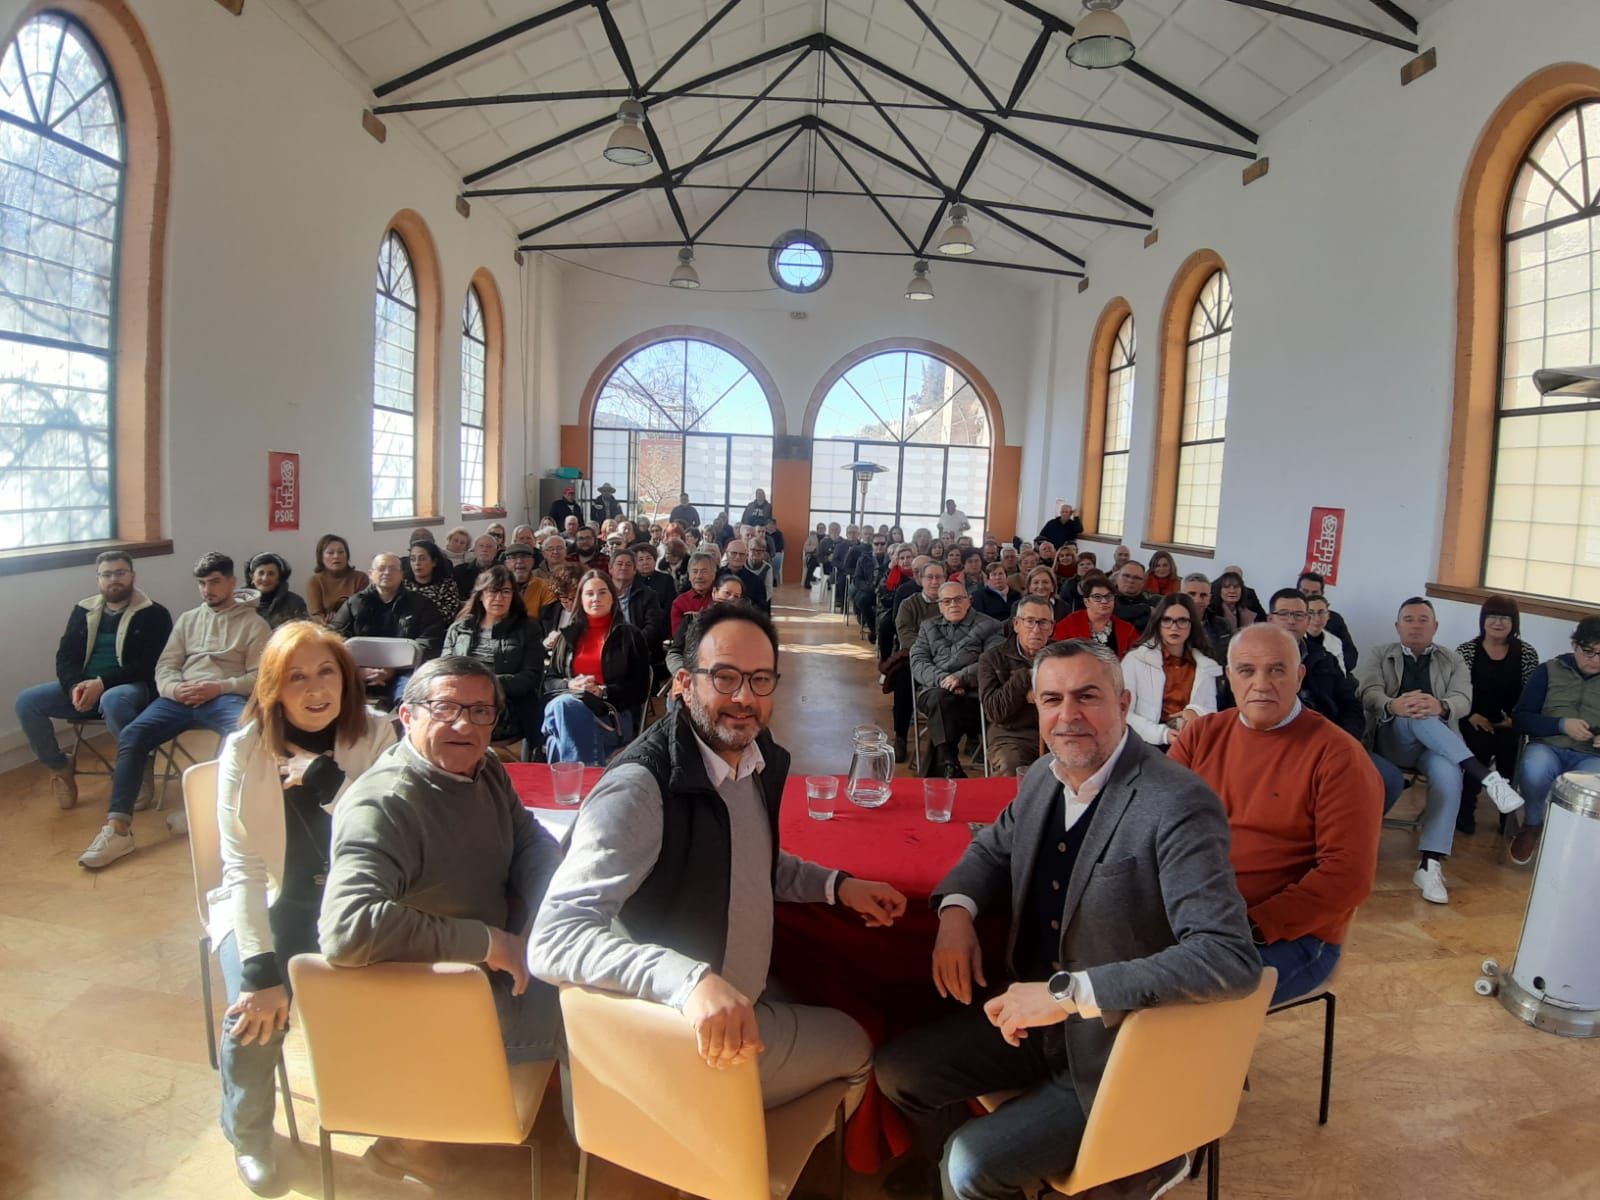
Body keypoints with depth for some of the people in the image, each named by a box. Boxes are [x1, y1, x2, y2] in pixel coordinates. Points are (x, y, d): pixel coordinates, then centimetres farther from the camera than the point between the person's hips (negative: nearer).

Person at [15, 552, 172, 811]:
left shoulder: (153, 614, -1)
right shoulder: (83, 610, 15)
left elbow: (150, 666, -10)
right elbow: (65, 657, 10)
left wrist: (102, 683, -22)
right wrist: (75, 687, -13)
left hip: (131, 687, -6)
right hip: (84, 687, 6)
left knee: (113, 701, -40)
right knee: (26, 701, -16)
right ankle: (59, 768, 4)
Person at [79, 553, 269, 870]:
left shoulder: (253, 623, 10)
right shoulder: (187, 620, 25)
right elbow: (165, 666, 17)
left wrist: (219, 687, -15)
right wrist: (174, 688, -7)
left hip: (225, 697, -4)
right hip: (180, 697, 5)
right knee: (131, 736, -21)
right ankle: (118, 828, -21)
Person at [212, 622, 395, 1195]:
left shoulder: (376, 734, -11)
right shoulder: (245, 749, -13)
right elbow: (243, 866, -15)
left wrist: (328, 781, -29)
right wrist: (262, 973, -21)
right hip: (272, 903, 0)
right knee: (254, 1012, -21)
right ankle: (248, 1134, 12)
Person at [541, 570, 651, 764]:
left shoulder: (630, 636, 13)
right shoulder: (567, 636, 24)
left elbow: (640, 689, 5)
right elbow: (549, 681, 18)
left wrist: (602, 691, -11)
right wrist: (570, 685, -6)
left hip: (613, 715, -3)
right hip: (565, 704, 3)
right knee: (563, 704, -36)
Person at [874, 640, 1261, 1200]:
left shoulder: (1179, 806, -24)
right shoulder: (1044, 777, -1)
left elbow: (1232, 958, -32)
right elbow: (994, 846, 17)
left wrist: (1069, 992, -34)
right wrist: (956, 908, -6)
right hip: (1030, 1016, 7)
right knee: (898, 1070, 3)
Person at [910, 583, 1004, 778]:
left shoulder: (989, 626, 15)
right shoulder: (928, 628, 26)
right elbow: (918, 663, 11)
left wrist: (961, 678, -16)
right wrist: (942, 679, -9)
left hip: (973, 694, -2)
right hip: (936, 691, 2)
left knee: (941, 709, -33)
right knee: (940, 698, -34)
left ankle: (937, 770, -29)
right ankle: (949, 766, -37)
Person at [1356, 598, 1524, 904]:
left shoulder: (1452, 660, 17)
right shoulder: (1380, 656, 14)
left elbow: (1463, 700, -2)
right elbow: (1368, 692, -5)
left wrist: (1441, 707, -28)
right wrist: (1394, 706, -31)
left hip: (1437, 744, 1)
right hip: (1392, 739, -1)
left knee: (1448, 772, -35)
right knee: (1418, 718, -36)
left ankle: (1430, 865, -40)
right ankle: (1485, 775, -40)